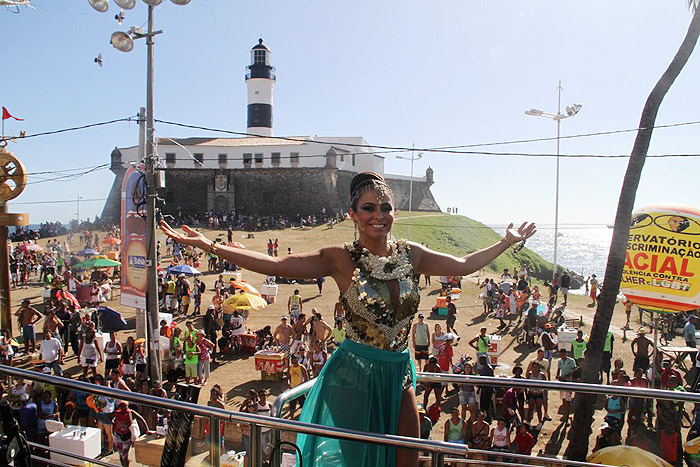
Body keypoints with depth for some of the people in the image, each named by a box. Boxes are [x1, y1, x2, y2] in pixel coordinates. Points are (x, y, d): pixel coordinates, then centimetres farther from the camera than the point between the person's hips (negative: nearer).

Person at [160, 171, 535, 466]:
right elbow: (274, 265, -16)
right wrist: (208, 245, -21)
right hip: (355, 373, -4)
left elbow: (464, 265, 15)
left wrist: (507, 242, 21)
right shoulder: (342, 258, -11)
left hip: (399, 371, 4)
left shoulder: (410, 254, 2)